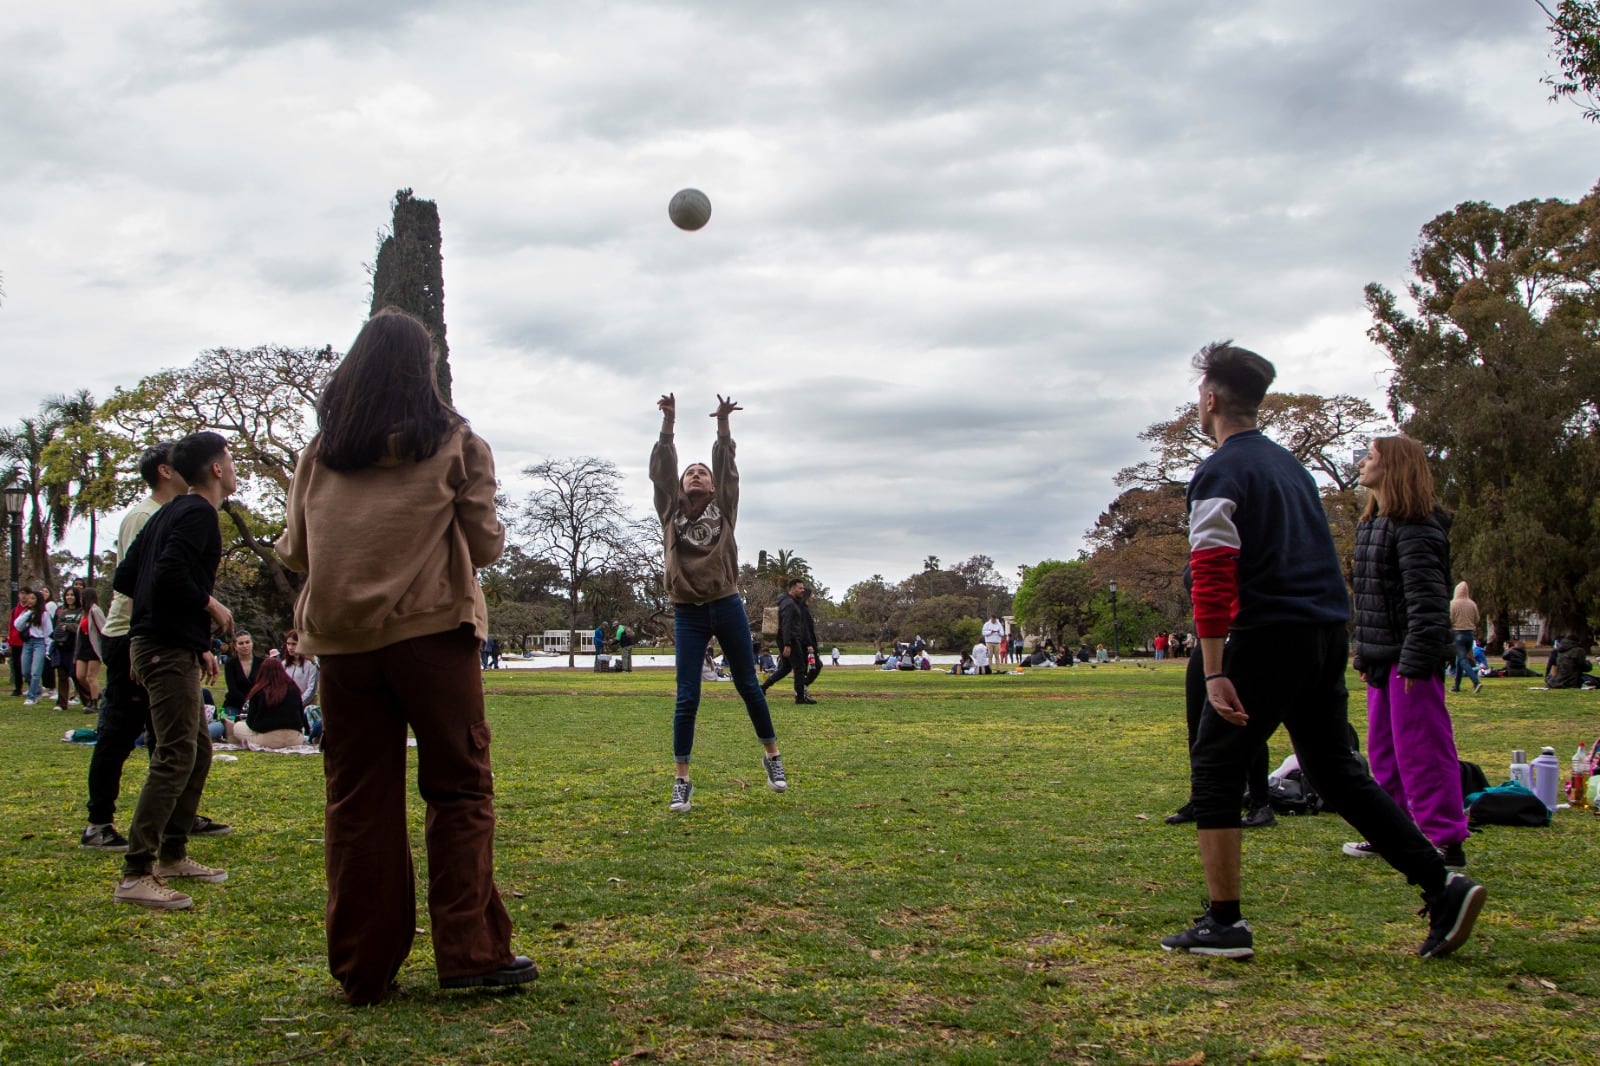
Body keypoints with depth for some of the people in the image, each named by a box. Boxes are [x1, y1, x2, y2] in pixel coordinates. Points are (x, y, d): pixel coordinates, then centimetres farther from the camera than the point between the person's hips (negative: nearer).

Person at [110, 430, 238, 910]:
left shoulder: (171, 512, 19)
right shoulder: (199, 513, -10)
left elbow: (125, 578, 20)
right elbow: (171, 574, -26)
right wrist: (212, 606, -10)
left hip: (164, 646, 11)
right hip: (169, 649, -11)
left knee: (198, 750, 16)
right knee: (176, 756, -14)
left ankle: (172, 855, 22)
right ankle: (136, 874, -17)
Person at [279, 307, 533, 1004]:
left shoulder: (320, 450, 9)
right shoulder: (455, 442, 1)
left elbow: (294, 551, 11)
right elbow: (485, 544, 0)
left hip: (340, 635, 3)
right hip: (432, 630, -3)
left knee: (356, 800, 7)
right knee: (458, 788, 5)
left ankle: (363, 969, 11)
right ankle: (468, 951, 1)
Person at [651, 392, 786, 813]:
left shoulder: (724, 510, 5)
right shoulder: (671, 511, 5)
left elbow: (727, 468, -4)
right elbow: (661, 471, -4)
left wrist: (723, 425, -14)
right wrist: (668, 424, -12)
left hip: (727, 607, 0)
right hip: (688, 613, 0)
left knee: (748, 686, 11)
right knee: (687, 697, -2)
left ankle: (772, 755, 28)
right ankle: (682, 780, 3)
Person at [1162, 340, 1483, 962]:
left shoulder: (1219, 473, -8)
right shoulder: (1289, 463, 19)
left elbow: (1212, 576, -18)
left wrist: (1214, 672, -21)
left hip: (1269, 636, -8)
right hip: (1330, 632, 8)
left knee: (1214, 767, 2)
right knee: (1335, 768, 16)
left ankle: (1224, 924, 2)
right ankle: (1441, 885, 9)